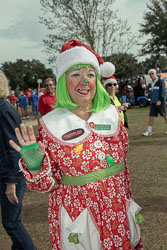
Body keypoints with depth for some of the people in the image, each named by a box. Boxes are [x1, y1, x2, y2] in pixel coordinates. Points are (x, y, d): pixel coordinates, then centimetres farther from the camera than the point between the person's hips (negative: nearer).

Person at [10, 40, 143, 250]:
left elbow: (123, 164, 9)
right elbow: (48, 184, -7)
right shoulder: (51, 125, -12)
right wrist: (34, 167, -26)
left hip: (117, 213, 3)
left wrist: (128, 199, 15)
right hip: (76, 214, -3)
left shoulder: (111, 114, -2)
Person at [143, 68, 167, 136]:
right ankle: (149, 131, 6)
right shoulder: (150, 84, 12)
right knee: (151, 116, 1)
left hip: (160, 102, -6)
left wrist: (160, 100, -19)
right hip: (152, 102, 6)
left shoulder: (160, 82, -7)